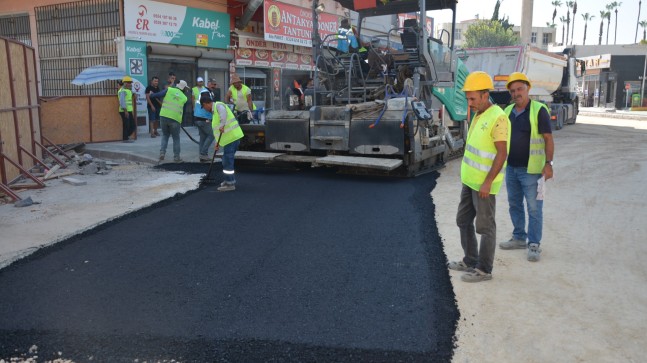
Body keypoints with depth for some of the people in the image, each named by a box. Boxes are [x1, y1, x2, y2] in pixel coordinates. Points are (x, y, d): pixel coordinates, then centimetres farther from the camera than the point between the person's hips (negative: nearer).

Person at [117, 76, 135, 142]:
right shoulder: (122, 91, -11)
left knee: (132, 125, 9)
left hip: (129, 111, 9)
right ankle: (125, 138, 5)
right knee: (126, 125, -3)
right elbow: (122, 101, -19)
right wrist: (125, 111, -25)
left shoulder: (128, 90, 19)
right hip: (124, 111, -9)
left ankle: (126, 136, 22)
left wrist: (132, 111, 22)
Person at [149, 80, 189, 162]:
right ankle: (176, 157, 12)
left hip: (164, 116, 1)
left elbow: (157, 95, -2)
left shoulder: (169, 90, 4)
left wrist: (152, 95, 18)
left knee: (165, 135, 21)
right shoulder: (184, 98, 9)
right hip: (175, 119, -1)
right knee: (176, 138, 13)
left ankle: (162, 152, 8)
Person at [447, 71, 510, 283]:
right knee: (463, 221, 15)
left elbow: (502, 153, -21)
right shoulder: (479, 116, 10)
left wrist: (487, 182, -22)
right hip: (471, 180, 9)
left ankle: (484, 269, 13)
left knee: (484, 226, 1)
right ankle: (471, 261, 27)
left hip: (485, 182, -9)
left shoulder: (497, 118, -19)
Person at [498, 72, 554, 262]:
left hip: (531, 169, -6)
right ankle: (519, 238, 28)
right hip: (511, 168, 6)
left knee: (534, 208, 0)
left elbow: (548, 139, -11)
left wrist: (548, 163, -19)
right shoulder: (508, 111, 8)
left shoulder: (539, 110, -10)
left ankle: (534, 244, 9)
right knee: (515, 205, 15)